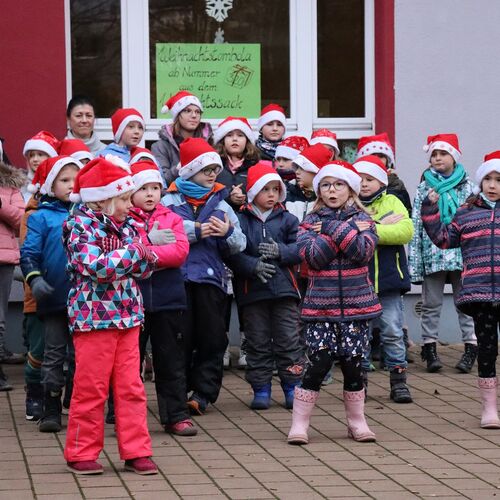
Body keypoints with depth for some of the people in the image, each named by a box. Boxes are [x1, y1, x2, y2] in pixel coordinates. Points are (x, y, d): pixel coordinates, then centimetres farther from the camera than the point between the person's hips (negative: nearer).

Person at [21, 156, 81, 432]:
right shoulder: (41, 217, 0)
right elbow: (28, 254, -5)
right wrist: (34, 279, -19)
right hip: (55, 297, -3)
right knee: (54, 355, 3)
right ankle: (51, 411, 8)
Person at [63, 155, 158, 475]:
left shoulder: (126, 226, 10)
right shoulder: (82, 226, -11)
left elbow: (145, 268, 10)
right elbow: (98, 267, -23)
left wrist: (146, 257, -12)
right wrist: (133, 251, -18)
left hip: (128, 316, 6)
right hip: (94, 316, -6)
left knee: (131, 387, 7)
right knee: (91, 389, 0)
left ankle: (136, 452, 11)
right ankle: (82, 453, 10)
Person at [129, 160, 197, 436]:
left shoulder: (172, 219, 8)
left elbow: (180, 251, -7)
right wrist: (151, 242, -16)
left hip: (168, 299, 2)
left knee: (171, 361, 8)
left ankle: (176, 416, 14)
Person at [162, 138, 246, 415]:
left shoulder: (221, 204, 11)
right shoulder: (169, 202, 3)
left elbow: (239, 246, 8)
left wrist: (228, 233, -13)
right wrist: (195, 232, -16)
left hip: (211, 278, 3)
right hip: (177, 276, -3)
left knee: (212, 338, 2)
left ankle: (203, 392, 8)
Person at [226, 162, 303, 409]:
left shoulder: (287, 219, 8)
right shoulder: (241, 220, 1)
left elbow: (299, 248, -1)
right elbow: (232, 253, -8)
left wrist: (280, 251, -16)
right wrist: (253, 266, -19)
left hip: (284, 288, 1)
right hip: (252, 291, -1)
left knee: (288, 340, 3)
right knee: (258, 341, 5)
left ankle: (292, 387, 11)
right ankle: (261, 389, 13)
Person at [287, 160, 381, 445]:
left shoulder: (362, 220, 6)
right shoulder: (310, 222, 5)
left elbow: (363, 251, -12)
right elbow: (314, 256, -12)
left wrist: (333, 228, -13)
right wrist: (348, 229, -12)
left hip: (356, 304, 1)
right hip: (321, 305, -1)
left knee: (353, 364, 3)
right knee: (318, 363, -8)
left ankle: (357, 421, 18)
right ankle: (299, 424, 1)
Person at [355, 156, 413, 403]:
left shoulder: (392, 202, 6)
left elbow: (406, 231, -10)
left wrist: (371, 230, -21)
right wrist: (383, 225, -17)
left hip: (388, 280, 0)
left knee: (393, 332, 3)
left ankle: (398, 381, 10)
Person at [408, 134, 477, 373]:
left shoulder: (467, 187, 5)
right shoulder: (424, 188, 7)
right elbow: (416, 225, 4)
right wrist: (414, 262, -2)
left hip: (461, 253, -1)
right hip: (433, 254, 1)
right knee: (431, 304, 5)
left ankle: (471, 348, 4)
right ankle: (430, 349, 10)